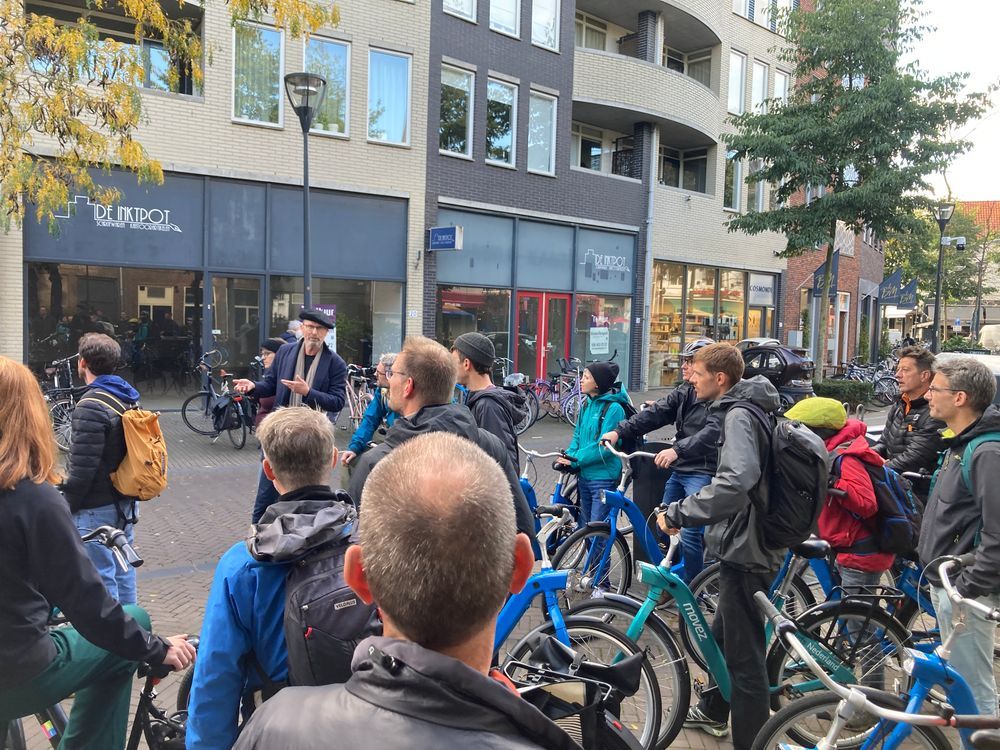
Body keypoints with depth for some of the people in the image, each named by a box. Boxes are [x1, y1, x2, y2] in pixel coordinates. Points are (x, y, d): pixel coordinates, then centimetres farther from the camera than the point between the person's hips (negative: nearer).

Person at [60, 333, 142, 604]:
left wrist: (67, 502, -9)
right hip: (126, 501, 9)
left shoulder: (91, 406, -20)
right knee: (122, 567, 19)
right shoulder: (129, 397, 8)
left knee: (101, 575, 1)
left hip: (97, 509, -9)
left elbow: (82, 467, -21)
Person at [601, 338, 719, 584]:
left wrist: (677, 450, -41)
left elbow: (713, 431, -28)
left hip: (703, 473, -8)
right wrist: (620, 431, -11)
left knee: (689, 534, -11)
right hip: (678, 471, 8)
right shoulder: (684, 392, 10)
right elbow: (655, 414, 1)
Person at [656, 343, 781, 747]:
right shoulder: (745, 410, 13)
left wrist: (679, 513, -30)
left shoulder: (739, 416, -19)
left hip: (746, 549, -11)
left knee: (744, 654, -2)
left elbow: (735, 483, -36)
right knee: (723, 634, 27)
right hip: (749, 541, 11)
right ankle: (713, 710, 47)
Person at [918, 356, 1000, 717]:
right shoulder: (963, 443, 11)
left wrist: (968, 586, -22)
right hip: (944, 582, 10)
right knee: (959, 678, 22)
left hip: (965, 592, -10)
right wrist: (927, 552, 19)